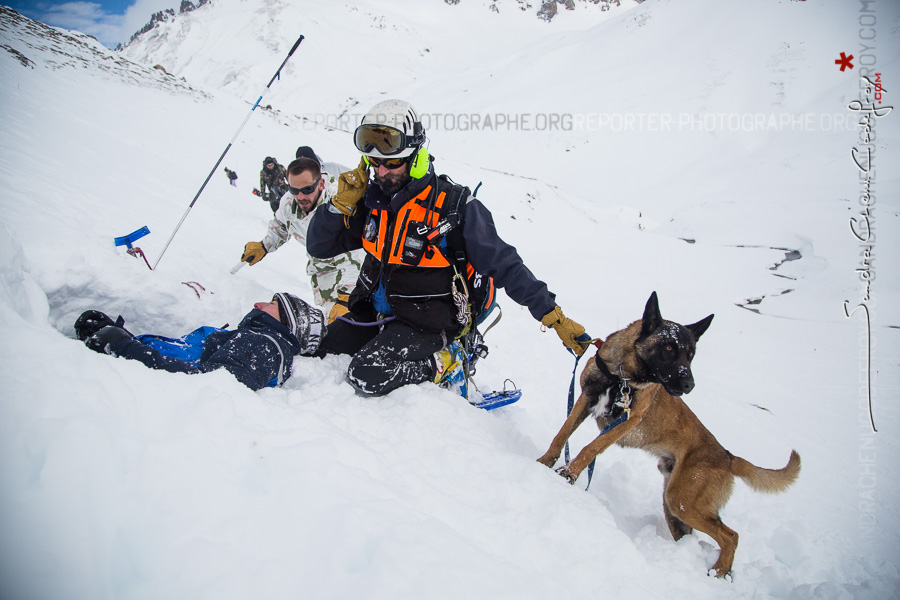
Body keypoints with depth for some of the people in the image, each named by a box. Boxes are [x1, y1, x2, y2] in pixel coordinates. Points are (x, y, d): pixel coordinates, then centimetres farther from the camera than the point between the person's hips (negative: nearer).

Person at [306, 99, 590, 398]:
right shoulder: (373, 197, -1)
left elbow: (504, 265, -16)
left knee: (369, 376, -26)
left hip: (427, 323, -6)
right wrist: (342, 203, -13)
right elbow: (318, 247, 4)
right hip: (375, 311, 6)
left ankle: (444, 363, -2)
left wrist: (555, 317, -22)